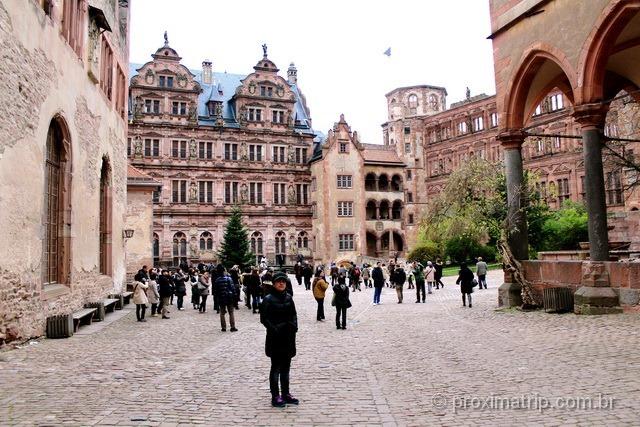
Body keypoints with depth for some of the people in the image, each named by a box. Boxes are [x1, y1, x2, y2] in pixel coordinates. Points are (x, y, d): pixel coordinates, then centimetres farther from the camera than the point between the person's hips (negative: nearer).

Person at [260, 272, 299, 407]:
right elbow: (263, 318, -10)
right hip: (275, 338, -5)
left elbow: (294, 314, 12)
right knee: (276, 367, 2)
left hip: (288, 337, 5)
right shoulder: (268, 299, -8)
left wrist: (294, 326, -5)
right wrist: (274, 329, -19)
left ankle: (286, 394, 24)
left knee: (286, 367, 14)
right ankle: (275, 396, 11)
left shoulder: (289, 298, 7)